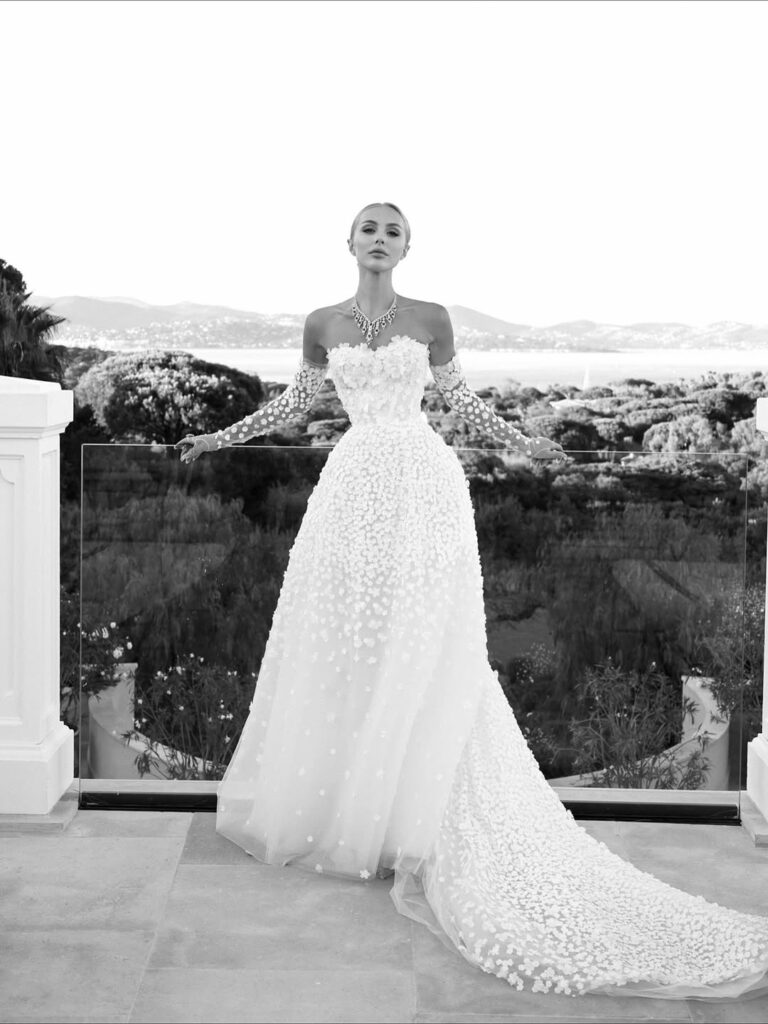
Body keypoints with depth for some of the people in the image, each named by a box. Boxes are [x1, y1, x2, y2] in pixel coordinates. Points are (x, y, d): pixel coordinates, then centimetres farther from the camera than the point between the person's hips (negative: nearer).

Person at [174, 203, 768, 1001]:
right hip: (353, 491, 2)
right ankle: (331, 809, 16)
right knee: (340, 655, 3)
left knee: (421, 657, -4)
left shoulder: (430, 320, 7)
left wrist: (522, 444, 18)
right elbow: (292, 404, 20)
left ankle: (406, 822, 2)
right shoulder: (323, 325, 10)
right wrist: (219, 436, 18)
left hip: (423, 489, -1)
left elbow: (461, 399, 17)